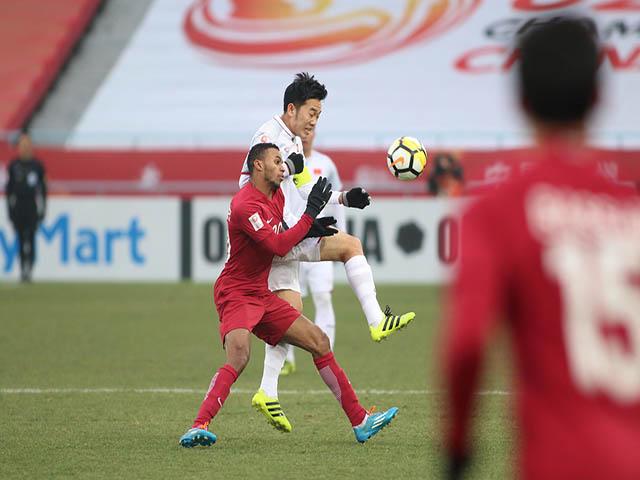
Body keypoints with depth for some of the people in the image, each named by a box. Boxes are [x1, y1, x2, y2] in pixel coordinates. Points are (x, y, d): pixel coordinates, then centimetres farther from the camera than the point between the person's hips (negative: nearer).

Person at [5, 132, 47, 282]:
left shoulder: (37, 165, 3)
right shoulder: (14, 165, 7)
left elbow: (43, 188, 7)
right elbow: (9, 188, 10)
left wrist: (43, 209, 2)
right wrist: (9, 208, 5)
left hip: (33, 207, -2)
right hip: (17, 206, 2)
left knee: (30, 238, -14)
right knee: (21, 239, 5)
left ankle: (28, 270, -21)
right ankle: (23, 269, 12)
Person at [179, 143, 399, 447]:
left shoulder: (276, 196, 11)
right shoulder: (245, 205, -19)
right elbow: (278, 246, -26)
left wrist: (310, 231, 7)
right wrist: (310, 214, -21)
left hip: (262, 296, 9)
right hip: (236, 293, -9)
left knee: (319, 342, 8)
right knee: (238, 357, -31)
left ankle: (359, 421, 14)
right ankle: (199, 426, -32)